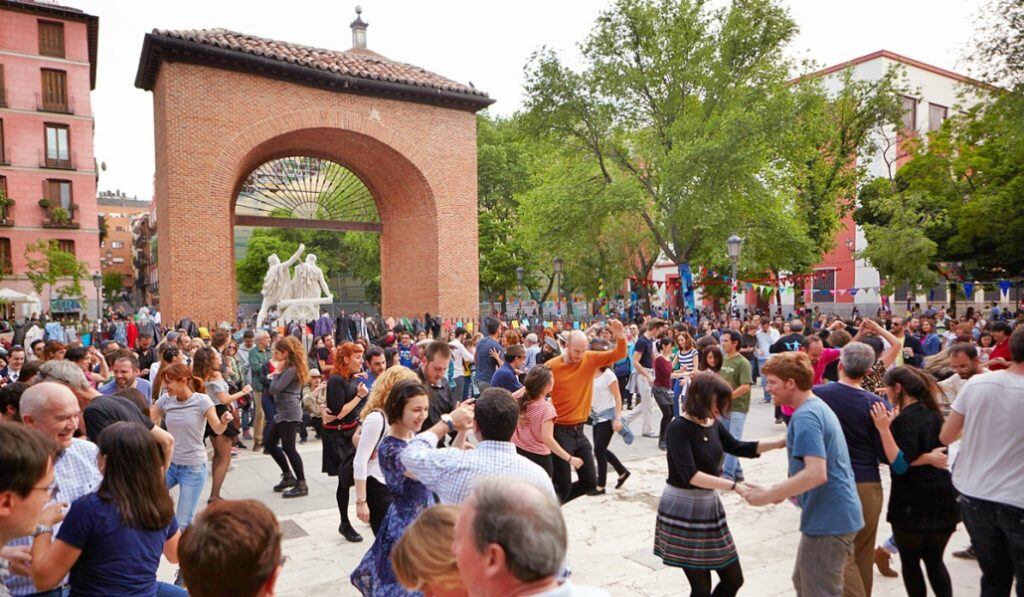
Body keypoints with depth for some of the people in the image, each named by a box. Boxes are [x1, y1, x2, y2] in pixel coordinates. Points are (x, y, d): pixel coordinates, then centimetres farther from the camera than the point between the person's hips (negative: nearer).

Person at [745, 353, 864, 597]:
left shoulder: (805, 416, -21)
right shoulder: (819, 406, 11)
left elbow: (816, 474, -30)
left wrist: (769, 495, -22)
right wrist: (782, 491, 15)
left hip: (827, 521, -10)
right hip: (835, 514, 10)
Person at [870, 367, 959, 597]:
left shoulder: (905, 419, -16)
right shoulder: (933, 413, 8)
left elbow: (900, 465, -23)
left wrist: (884, 429, -28)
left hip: (913, 503, -8)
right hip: (942, 497, 8)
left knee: (910, 561, 8)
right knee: (934, 561, 18)